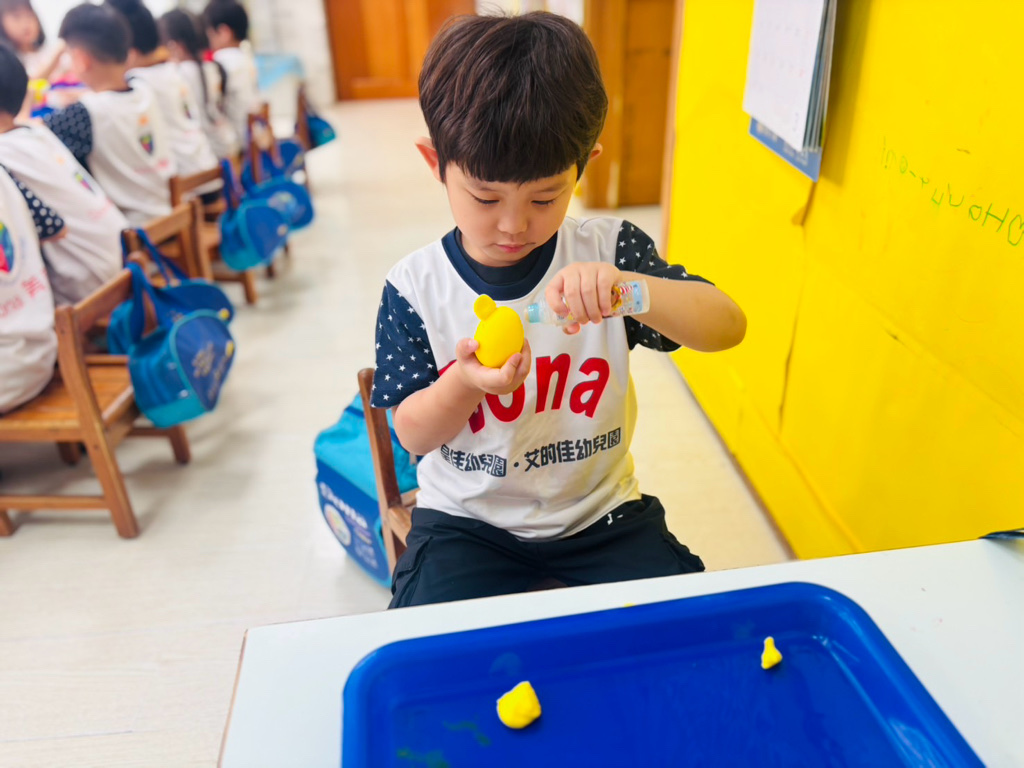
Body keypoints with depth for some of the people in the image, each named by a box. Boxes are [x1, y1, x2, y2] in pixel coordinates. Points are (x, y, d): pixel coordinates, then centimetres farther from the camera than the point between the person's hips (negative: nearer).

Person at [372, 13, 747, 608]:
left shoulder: (608, 251, -9)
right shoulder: (416, 287, -10)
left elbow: (728, 328, -16)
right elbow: (413, 434, -6)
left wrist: (627, 285, -35)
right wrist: (464, 386, -29)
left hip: (601, 513, 1)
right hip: (467, 521, 0)